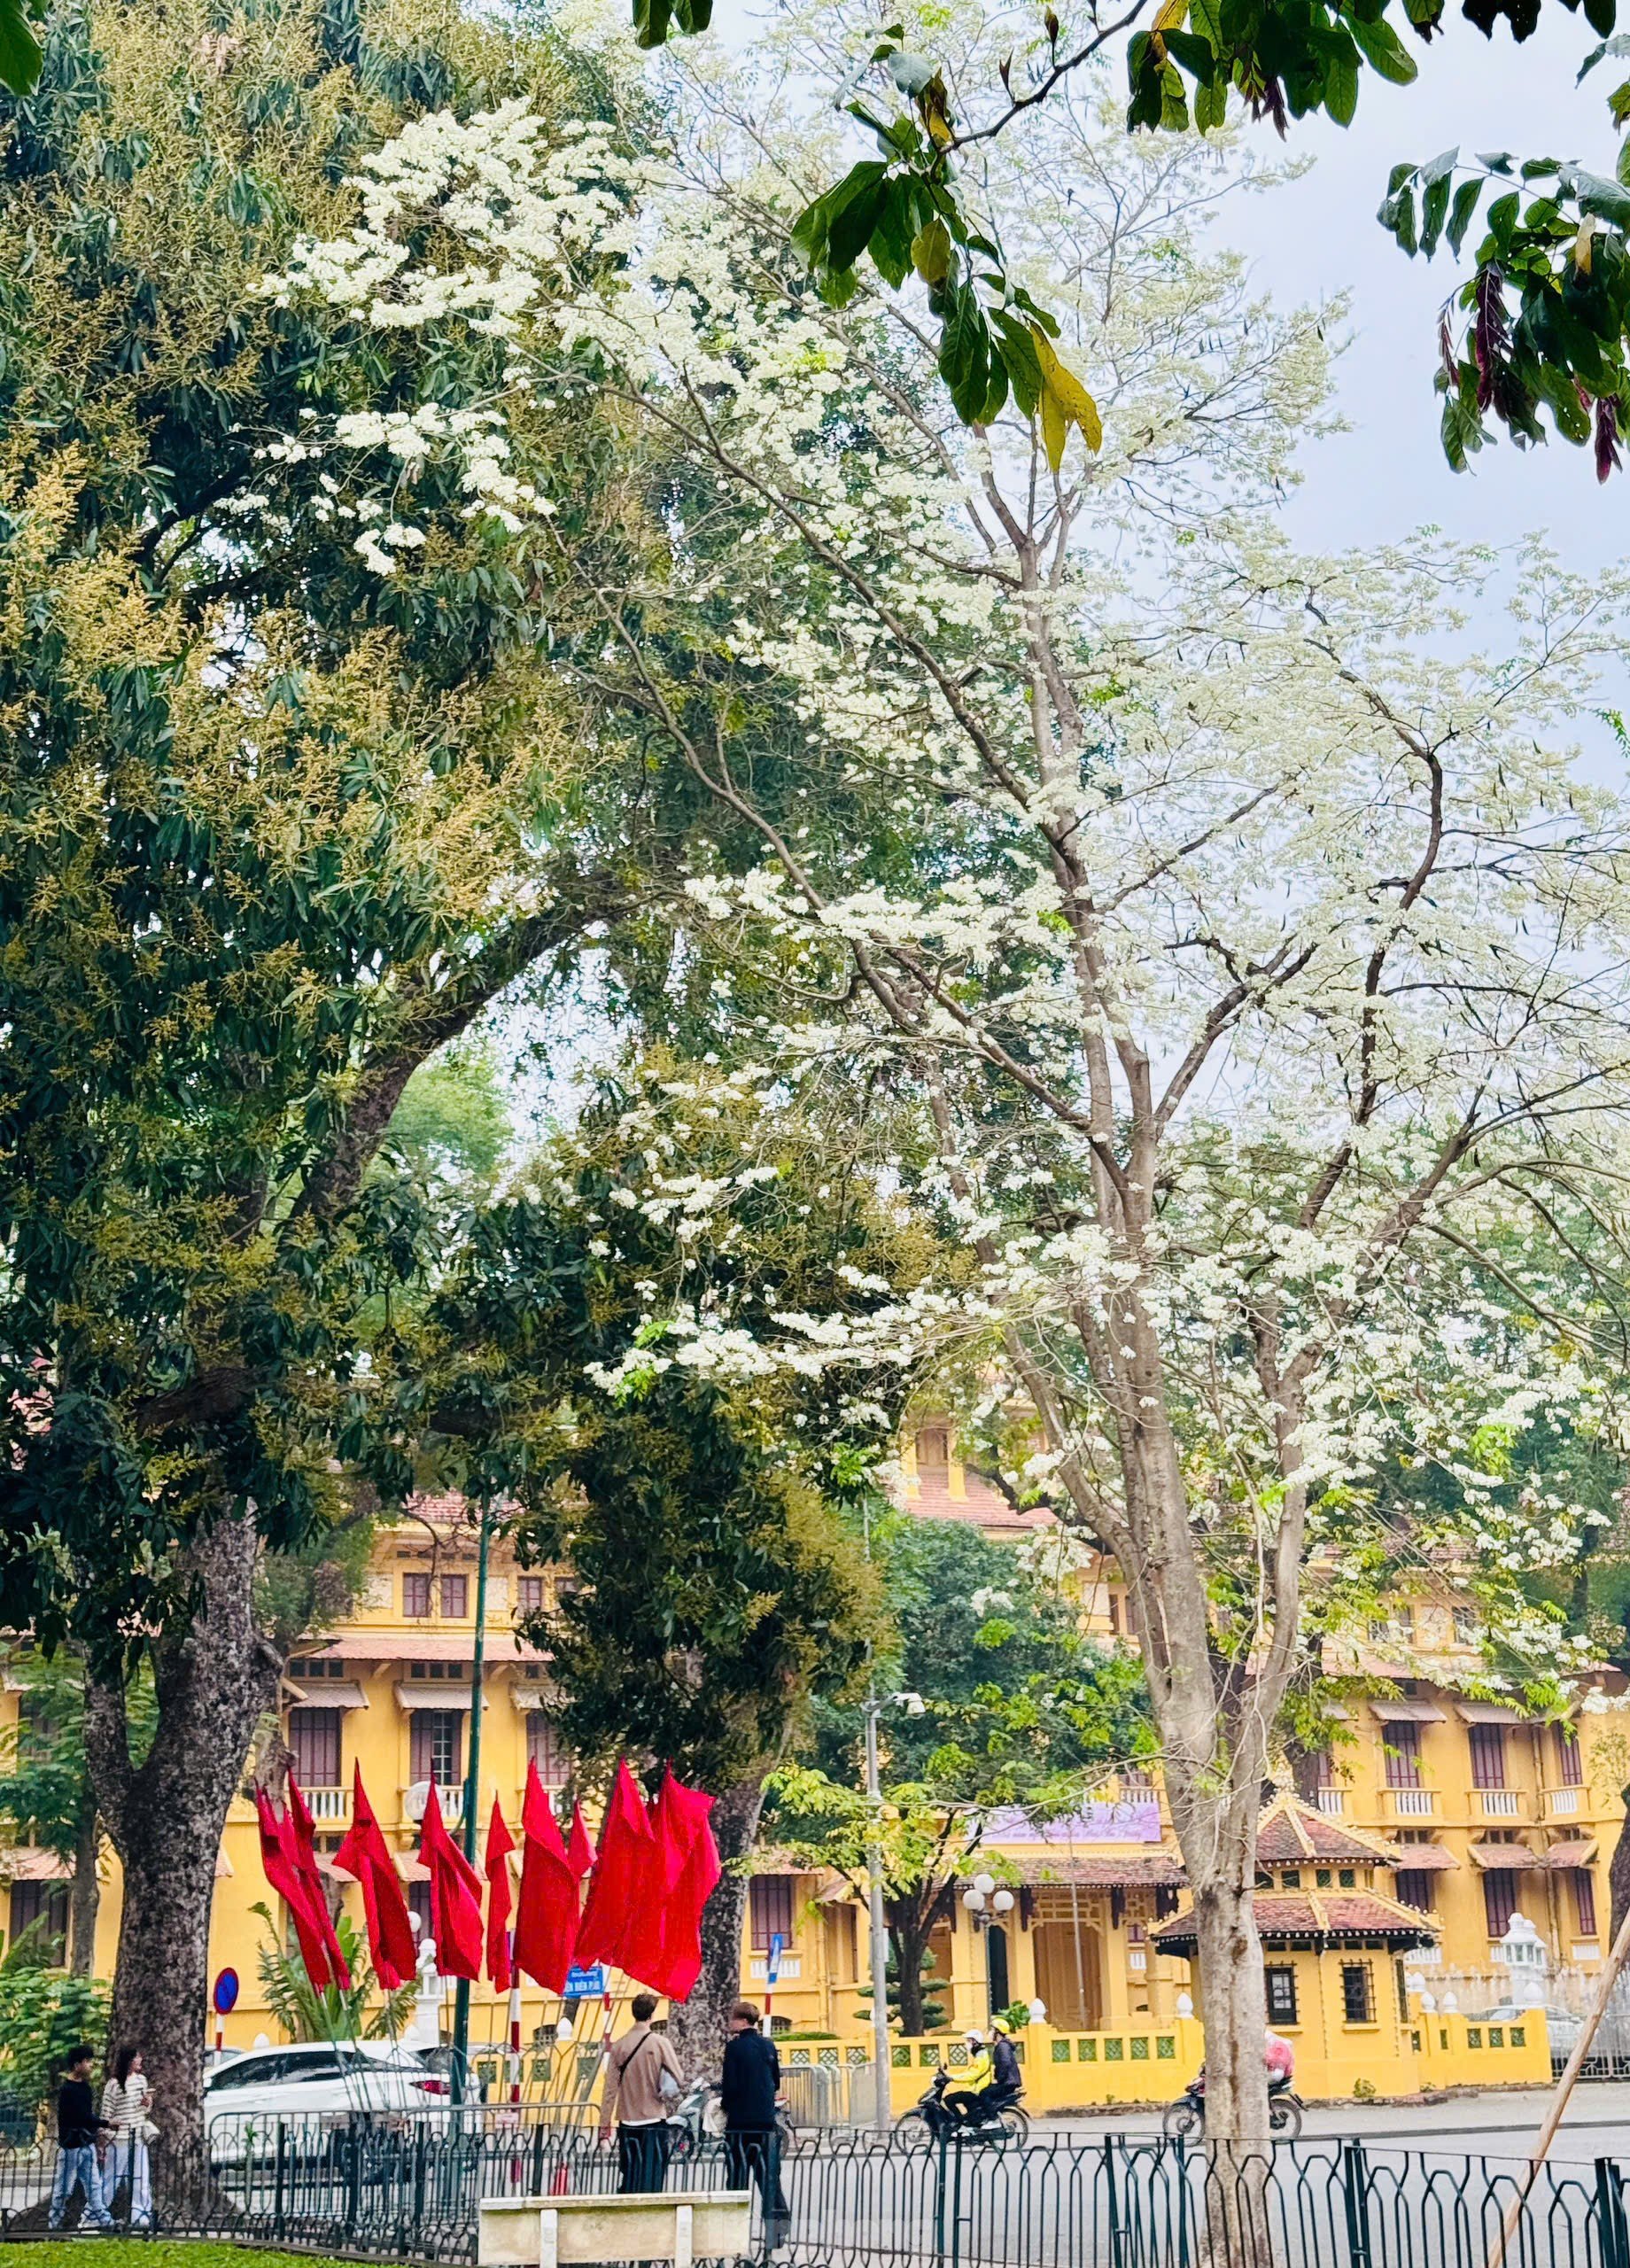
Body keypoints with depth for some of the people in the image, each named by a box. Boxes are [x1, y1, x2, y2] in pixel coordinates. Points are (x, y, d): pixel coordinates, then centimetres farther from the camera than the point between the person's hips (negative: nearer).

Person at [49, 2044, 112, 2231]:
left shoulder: (84, 2086, 9)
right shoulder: (67, 2089, -17)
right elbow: (81, 2117, -23)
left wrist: (96, 2128, 2)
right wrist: (105, 2123, -21)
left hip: (87, 2143, 8)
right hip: (71, 2145, -8)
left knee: (93, 2184, 8)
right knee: (64, 2188, 2)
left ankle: (100, 2219, 11)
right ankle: (54, 2223, 14)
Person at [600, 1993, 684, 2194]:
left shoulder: (619, 2045, 0)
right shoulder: (659, 2043, -8)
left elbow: (610, 2089, 2)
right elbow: (680, 2081, -8)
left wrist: (605, 2127, 7)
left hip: (627, 2123, 3)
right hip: (654, 2119, -3)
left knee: (627, 2180, 11)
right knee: (651, 2181, 1)